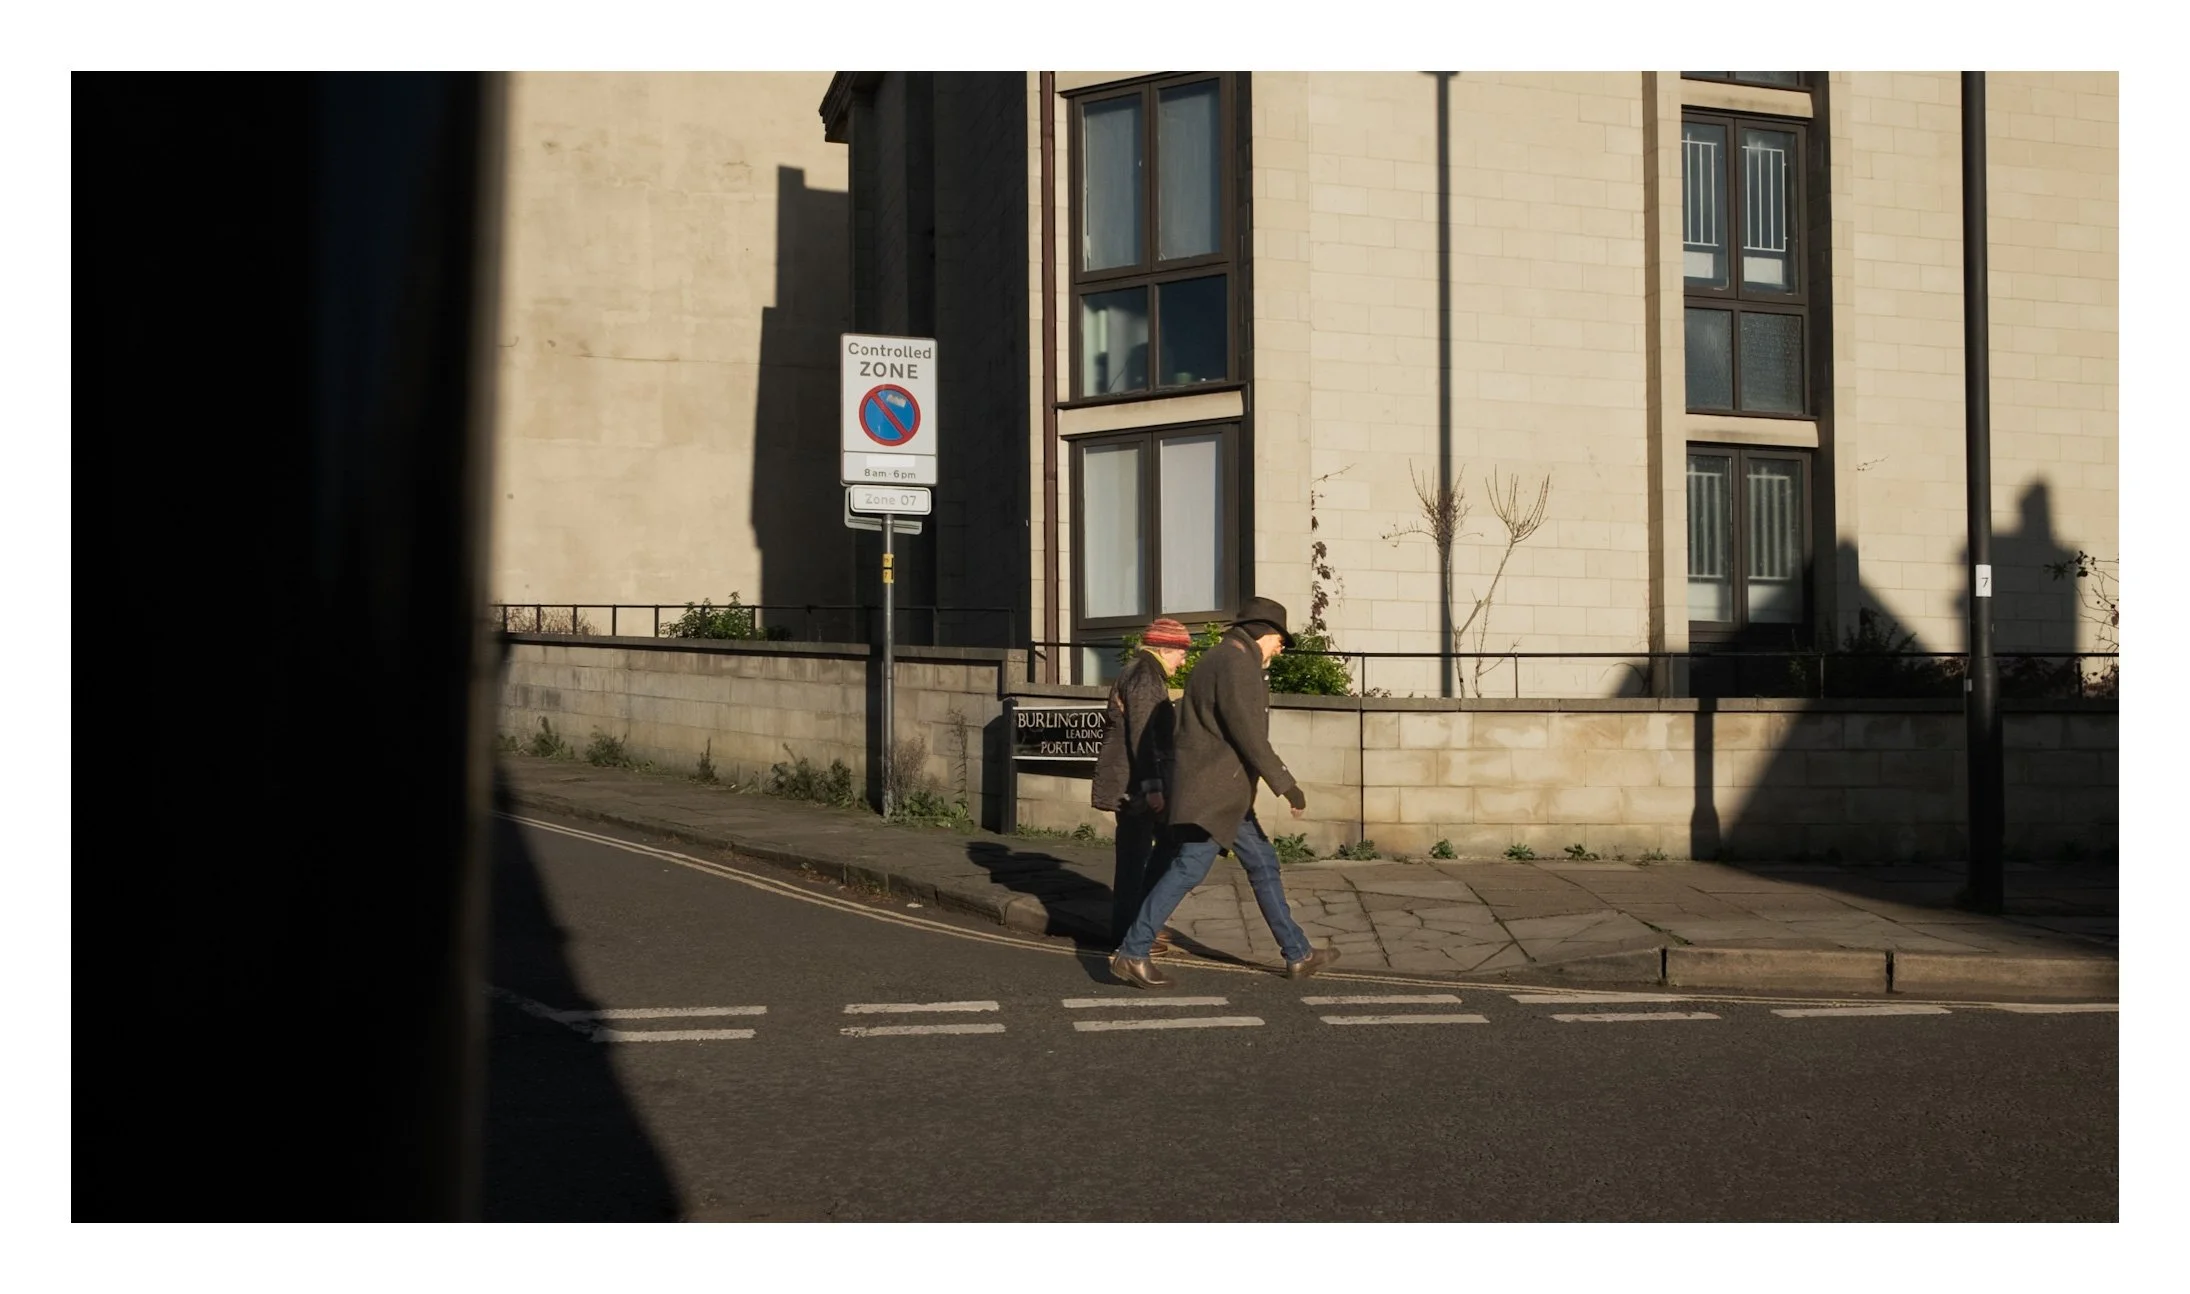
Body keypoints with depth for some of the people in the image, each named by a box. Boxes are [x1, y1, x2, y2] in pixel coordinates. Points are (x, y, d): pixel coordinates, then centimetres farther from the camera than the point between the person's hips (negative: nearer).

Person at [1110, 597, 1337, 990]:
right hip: (1213, 794, -11)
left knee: (1263, 864, 12)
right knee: (1186, 870, -9)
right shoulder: (1235, 663, -16)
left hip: (1226, 795, 11)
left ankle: (1297, 954, 18)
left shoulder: (1226, 660, 17)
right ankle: (1131, 954, -3)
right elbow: (1250, 737, -21)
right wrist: (1288, 786, -16)